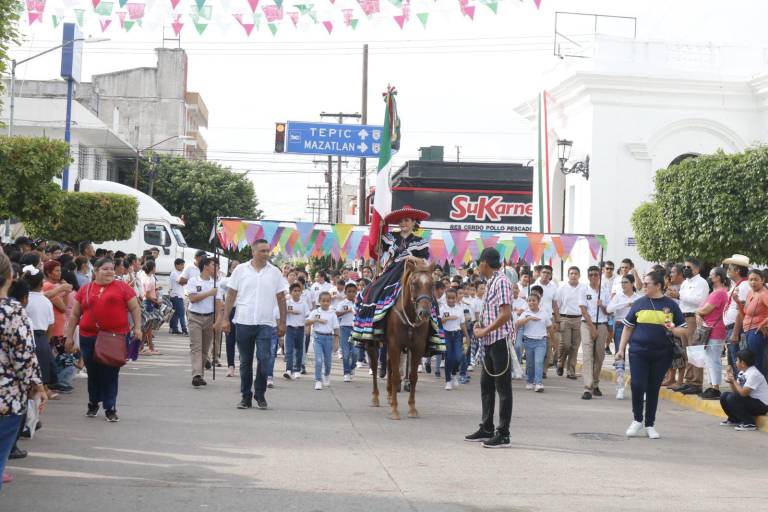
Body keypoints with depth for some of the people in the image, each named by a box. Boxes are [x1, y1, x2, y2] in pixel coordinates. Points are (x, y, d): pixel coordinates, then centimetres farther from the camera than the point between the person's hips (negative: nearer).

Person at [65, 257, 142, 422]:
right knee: (93, 373, 11)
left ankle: (110, 408, 7)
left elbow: (135, 308, 5)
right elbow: (74, 315, 14)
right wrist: (69, 336, 11)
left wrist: (137, 327, -6)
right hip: (89, 338, 2)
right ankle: (93, 404, 31)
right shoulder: (85, 290, 9)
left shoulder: (122, 287, 3)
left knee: (111, 374, -1)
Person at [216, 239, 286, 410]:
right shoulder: (240, 270, 3)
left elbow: (281, 298, 8)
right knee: (245, 361, 7)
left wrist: (282, 322, 4)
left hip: (265, 323, 0)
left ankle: (260, 394, 7)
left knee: (264, 359, -9)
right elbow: (231, 295, 4)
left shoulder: (275, 272, 5)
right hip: (243, 321, 0)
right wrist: (225, 318, -1)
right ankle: (246, 396, 17)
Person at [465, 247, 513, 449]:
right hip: (489, 342, 10)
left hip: (500, 340, -10)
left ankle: (503, 434, 0)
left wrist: (485, 331, -16)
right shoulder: (490, 283, 14)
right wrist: (479, 324, 5)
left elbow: (505, 314, -21)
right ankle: (487, 429, 26)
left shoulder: (501, 282, -14)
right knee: (486, 385, 16)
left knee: (503, 388, -4)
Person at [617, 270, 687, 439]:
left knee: (653, 389, 7)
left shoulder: (671, 305, 4)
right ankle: (638, 421, 10)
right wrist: (621, 349, 7)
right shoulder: (639, 303, 6)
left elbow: (683, 330, 7)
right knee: (637, 386, -8)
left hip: (661, 355, 0)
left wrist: (673, 330, -15)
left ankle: (650, 425, 18)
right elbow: (628, 327, 11)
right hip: (638, 352, 0)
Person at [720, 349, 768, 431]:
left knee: (732, 398, -25)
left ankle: (749, 423, -16)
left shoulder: (754, 374, -22)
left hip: (761, 405, -9)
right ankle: (734, 420, 17)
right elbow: (736, 392, 6)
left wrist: (734, 380, -14)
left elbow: (743, 393, -27)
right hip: (749, 401, 9)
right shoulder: (741, 373, 5)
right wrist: (731, 382, -11)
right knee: (724, 396, 2)